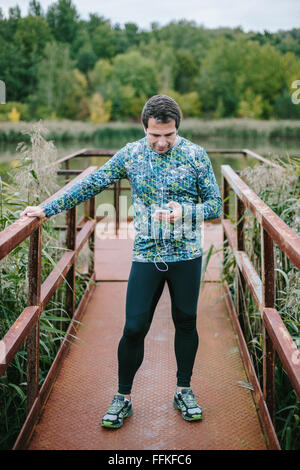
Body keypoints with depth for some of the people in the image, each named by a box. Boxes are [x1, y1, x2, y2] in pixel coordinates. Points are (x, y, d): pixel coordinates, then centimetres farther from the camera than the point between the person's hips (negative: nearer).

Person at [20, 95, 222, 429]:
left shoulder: (195, 155, -4)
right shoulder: (130, 154, 0)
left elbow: (216, 206, -2)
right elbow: (91, 184, 4)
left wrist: (185, 211, -21)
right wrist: (47, 208, 2)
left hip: (187, 255, 0)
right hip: (146, 255, 0)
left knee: (185, 323, 12)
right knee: (134, 328, -1)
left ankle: (184, 391, 30)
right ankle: (123, 398, 17)